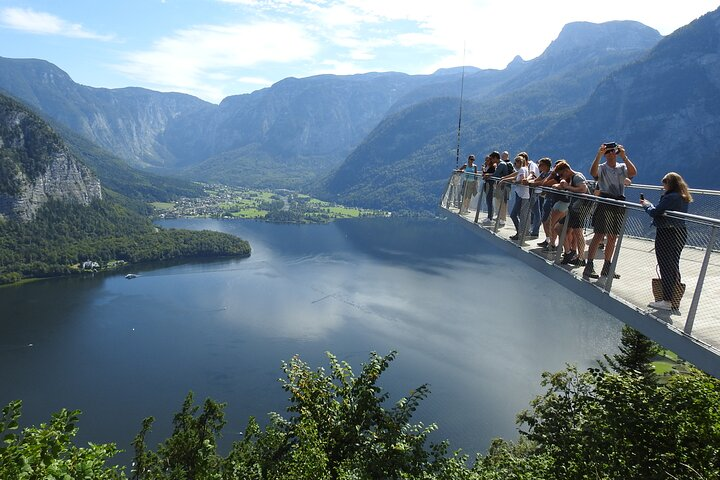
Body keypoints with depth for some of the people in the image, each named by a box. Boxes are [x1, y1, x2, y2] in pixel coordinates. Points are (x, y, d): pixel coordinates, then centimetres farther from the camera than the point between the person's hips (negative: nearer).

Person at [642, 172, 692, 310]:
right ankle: (674, 298, 29)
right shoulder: (684, 198, 10)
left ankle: (667, 301, 1)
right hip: (680, 233, 9)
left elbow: (654, 212, -18)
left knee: (666, 267, -3)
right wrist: (650, 206, 9)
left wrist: (647, 205, 0)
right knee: (673, 266, 19)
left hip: (667, 234, -9)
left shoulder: (670, 197, -20)